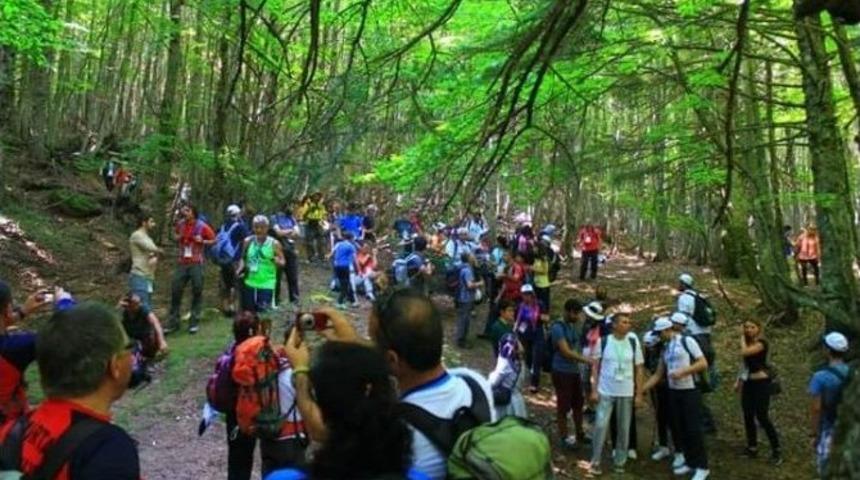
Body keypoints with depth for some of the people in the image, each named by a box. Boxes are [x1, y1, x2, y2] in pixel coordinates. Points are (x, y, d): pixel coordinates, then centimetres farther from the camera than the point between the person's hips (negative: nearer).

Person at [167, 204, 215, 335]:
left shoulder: (202, 226, -7)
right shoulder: (180, 224, 5)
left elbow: (214, 240, 1)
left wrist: (202, 241, -16)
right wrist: (177, 238, 1)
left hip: (196, 264, -4)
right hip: (182, 263, 4)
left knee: (197, 292, 2)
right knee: (175, 291, 4)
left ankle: (194, 323, 11)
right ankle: (173, 323, 13)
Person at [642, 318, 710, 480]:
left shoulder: (687, 341, -7)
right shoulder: (665, 348, 12)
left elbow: (703, 364, -12)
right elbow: (658, 375, 13)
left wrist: (683, 371, -21)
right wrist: (641, 390, 7)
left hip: (690, 391, -7)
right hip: (673, 392, 7)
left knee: (693, 429, -4)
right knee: (677, 428, 8)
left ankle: (702, 467, 6)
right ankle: (689, 462, 21)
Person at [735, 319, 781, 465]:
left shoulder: (762, 343, -13)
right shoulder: (748, 343, 10)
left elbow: (744, 352, -27)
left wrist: (742, 338, -12)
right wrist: (738, 380, 14)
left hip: (761, 383, -8)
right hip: (748, 383, 8)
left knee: (762, 417, -9)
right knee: (748, 417, 9)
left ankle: (776, 451, 1)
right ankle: (752, 448, 20)